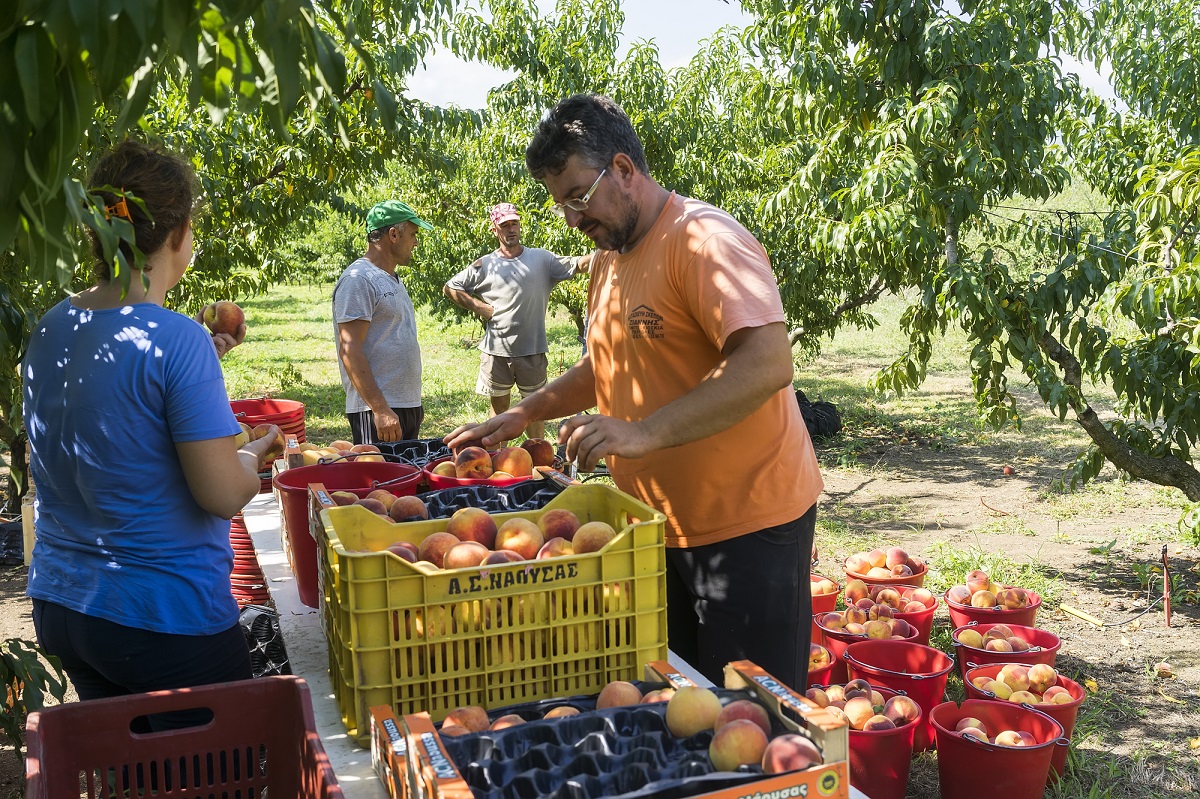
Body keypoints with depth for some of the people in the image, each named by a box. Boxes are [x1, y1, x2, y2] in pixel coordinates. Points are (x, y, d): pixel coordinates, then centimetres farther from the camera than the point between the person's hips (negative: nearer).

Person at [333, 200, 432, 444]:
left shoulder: (393, 279, 19)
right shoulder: (358, 279, -11)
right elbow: (349, 351, -18)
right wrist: (380, 409, -24)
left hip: (407, 406, 10)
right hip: (377, 409, -10)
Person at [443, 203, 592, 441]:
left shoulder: (541, 259, 4)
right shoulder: (485, 266, 3)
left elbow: (577, 264, -6)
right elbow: (450, 288, 9)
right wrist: (479, 307, -2)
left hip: (532, 351, 0)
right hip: (496, 351, 0)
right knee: (499, 408, 12)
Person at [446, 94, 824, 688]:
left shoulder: (704, 239, -17)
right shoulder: (608, 260, 13)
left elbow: (769, 363, -29)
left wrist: (644, 432, -32)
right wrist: (522, 415, 13)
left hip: (745, 525, -8)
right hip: (662, 526, 8)